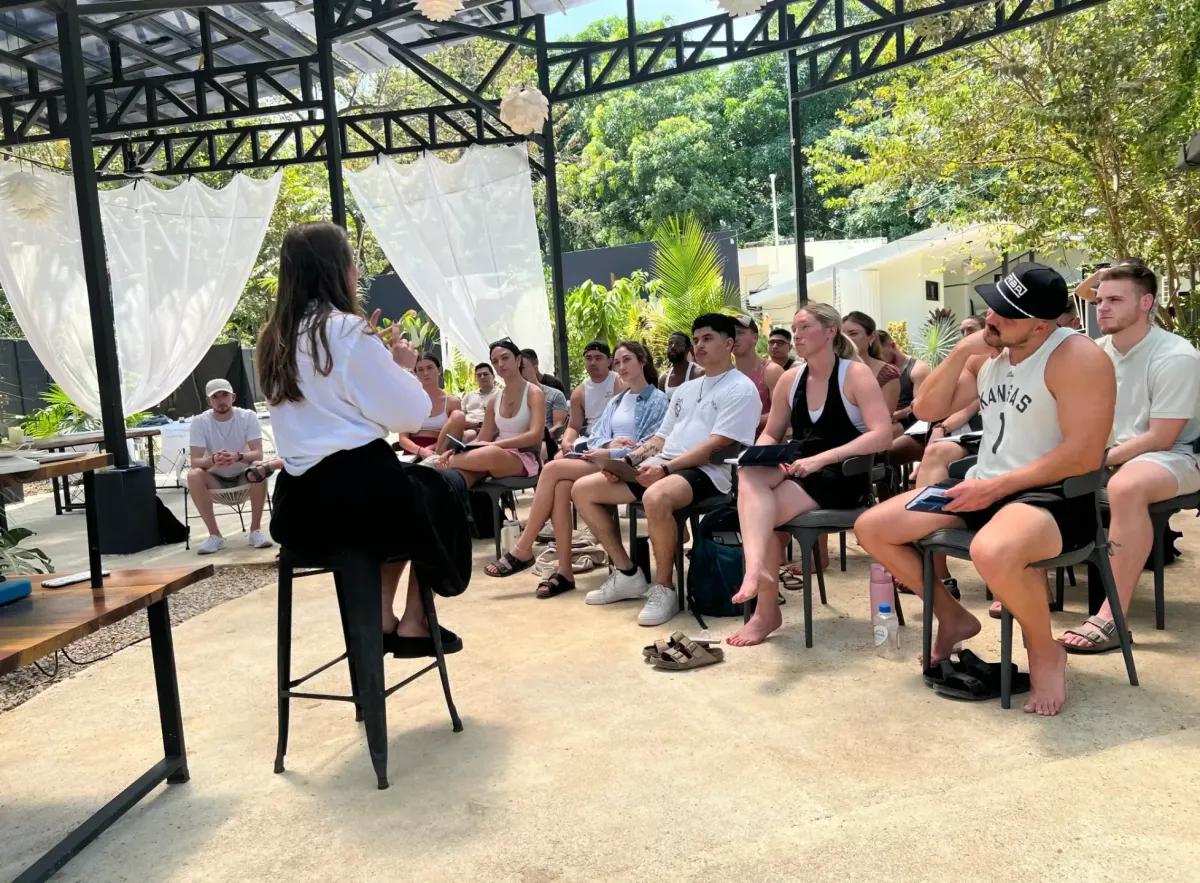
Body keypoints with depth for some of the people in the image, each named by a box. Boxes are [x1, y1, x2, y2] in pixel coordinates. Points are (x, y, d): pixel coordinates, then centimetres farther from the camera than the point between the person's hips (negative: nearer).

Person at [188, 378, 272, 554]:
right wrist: (213, 459, -42)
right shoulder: (199, 422, -13)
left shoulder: (248, 417, -14)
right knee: (193, 475, -31)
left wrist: (238, 456, -43)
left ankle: (255, 530, -20)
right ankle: (215, 535, -20)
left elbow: (258, 454, -21)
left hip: (243, 476, -1)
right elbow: (195, 461, -19)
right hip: (215, 479, 1)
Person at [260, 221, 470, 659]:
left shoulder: (274, 339, 10)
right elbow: (410, 413, -11)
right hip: (353, 492, -7)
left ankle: (381, 618, 28)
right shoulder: (346, 329, -13)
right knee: (444, 489, 21)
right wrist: (402, 366, 7)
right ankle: (414, 624, 23)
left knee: (402, 485, 32)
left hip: (300, 503, 7)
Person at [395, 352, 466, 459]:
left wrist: (430, 449, -12)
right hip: (413, 454, -3)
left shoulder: (452, 401, 5)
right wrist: (421, 450, -20)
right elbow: (403, 439, 1)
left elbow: (454, 438, 4)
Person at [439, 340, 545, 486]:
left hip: (523, 459, -4)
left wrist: (494, 444, -21)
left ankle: (444, 465, -21)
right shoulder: (495, 401, 17)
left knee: (492, 453, -40)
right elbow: (482, 440, 10)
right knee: (459, 474, -32)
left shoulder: (533, 393, 1)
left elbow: (536, 435, -14)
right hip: (497, 456, 5)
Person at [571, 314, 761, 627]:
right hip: (662, 468, 9)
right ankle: (627, 574, 5)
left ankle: (663, 589, -20)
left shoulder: (741, 388, -3)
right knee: (582, 490, -1)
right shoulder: (686, 389, 24)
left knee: (656, 498, -42)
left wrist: (666, 467, -24)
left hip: (705, 473, -9)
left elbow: (716, 445, -14)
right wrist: (627, 461, 3)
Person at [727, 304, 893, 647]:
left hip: (842, 478, -5)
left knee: (763, 514, -27)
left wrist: (821, 459, -26)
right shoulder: (790, 379, 10)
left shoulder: (856, 374, -7)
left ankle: (767, 610, -17)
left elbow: (882, 436, -18)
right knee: (749, 474, -30)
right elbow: (770, 434, 17)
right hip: (798, 472, 5)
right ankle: (756, 567, -44)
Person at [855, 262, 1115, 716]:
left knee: (993, 554, -42)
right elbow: (927, 410, 8)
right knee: (871, 527, 0)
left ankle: (1045, 651, -9)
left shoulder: (1078, 357, -16)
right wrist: (961, 352, -5)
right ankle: (953, 618, 19)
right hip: (984, 487, 8)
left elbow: (1085, 454, -23)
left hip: (1052, 496, -8)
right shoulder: (987, 354, 8)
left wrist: (998, 486, -22)